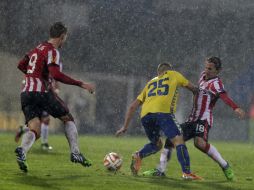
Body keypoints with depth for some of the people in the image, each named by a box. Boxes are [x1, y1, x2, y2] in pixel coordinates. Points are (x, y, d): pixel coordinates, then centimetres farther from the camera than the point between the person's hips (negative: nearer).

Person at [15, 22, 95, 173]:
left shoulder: (38, 48, 18)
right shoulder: (52, 51, -8)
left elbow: (21, 65, 26)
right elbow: (56, 74, -22)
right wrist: (81, 84, -21)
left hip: (26, 93, 7)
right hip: (42, 92, -7)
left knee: (35, 130, -2)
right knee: (68, 119, 12)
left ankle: (22, 150, -31)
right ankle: (75, 153, 5)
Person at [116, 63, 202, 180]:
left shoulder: (150, 83, 35)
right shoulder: (173, 75, 27)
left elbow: (133, 106, 29)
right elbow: (192, 88, 39)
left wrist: (125, 127, 32)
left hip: (145, 115, 5)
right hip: (163, 112, -5)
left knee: (156, 144, 22)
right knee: (178, 140, -8)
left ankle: (138, 156, -4)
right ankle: (186, 173, -24)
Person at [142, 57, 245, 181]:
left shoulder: (216, 83, -13)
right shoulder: (203, 76, 13)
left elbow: (224, 96, -34)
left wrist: (236, 108, -49)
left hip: (204, 119, -9)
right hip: (192, 119, 9)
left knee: (200, 142, -32)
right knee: (171, 138, 5)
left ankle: (225, 166, -18)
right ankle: (160, 170, 12)